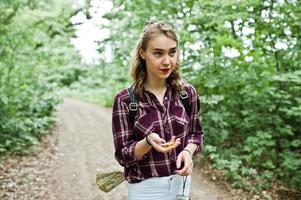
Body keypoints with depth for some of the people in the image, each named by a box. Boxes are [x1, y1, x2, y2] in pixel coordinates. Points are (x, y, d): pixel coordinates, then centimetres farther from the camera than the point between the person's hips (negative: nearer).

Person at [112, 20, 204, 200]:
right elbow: (123, 155, -11)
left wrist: (188, 151, -14)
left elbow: (196, 133, 6)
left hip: (182, 182, 3)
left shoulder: (188, 92, -6)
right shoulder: (125, 100, -15)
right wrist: (148, 141, -29)